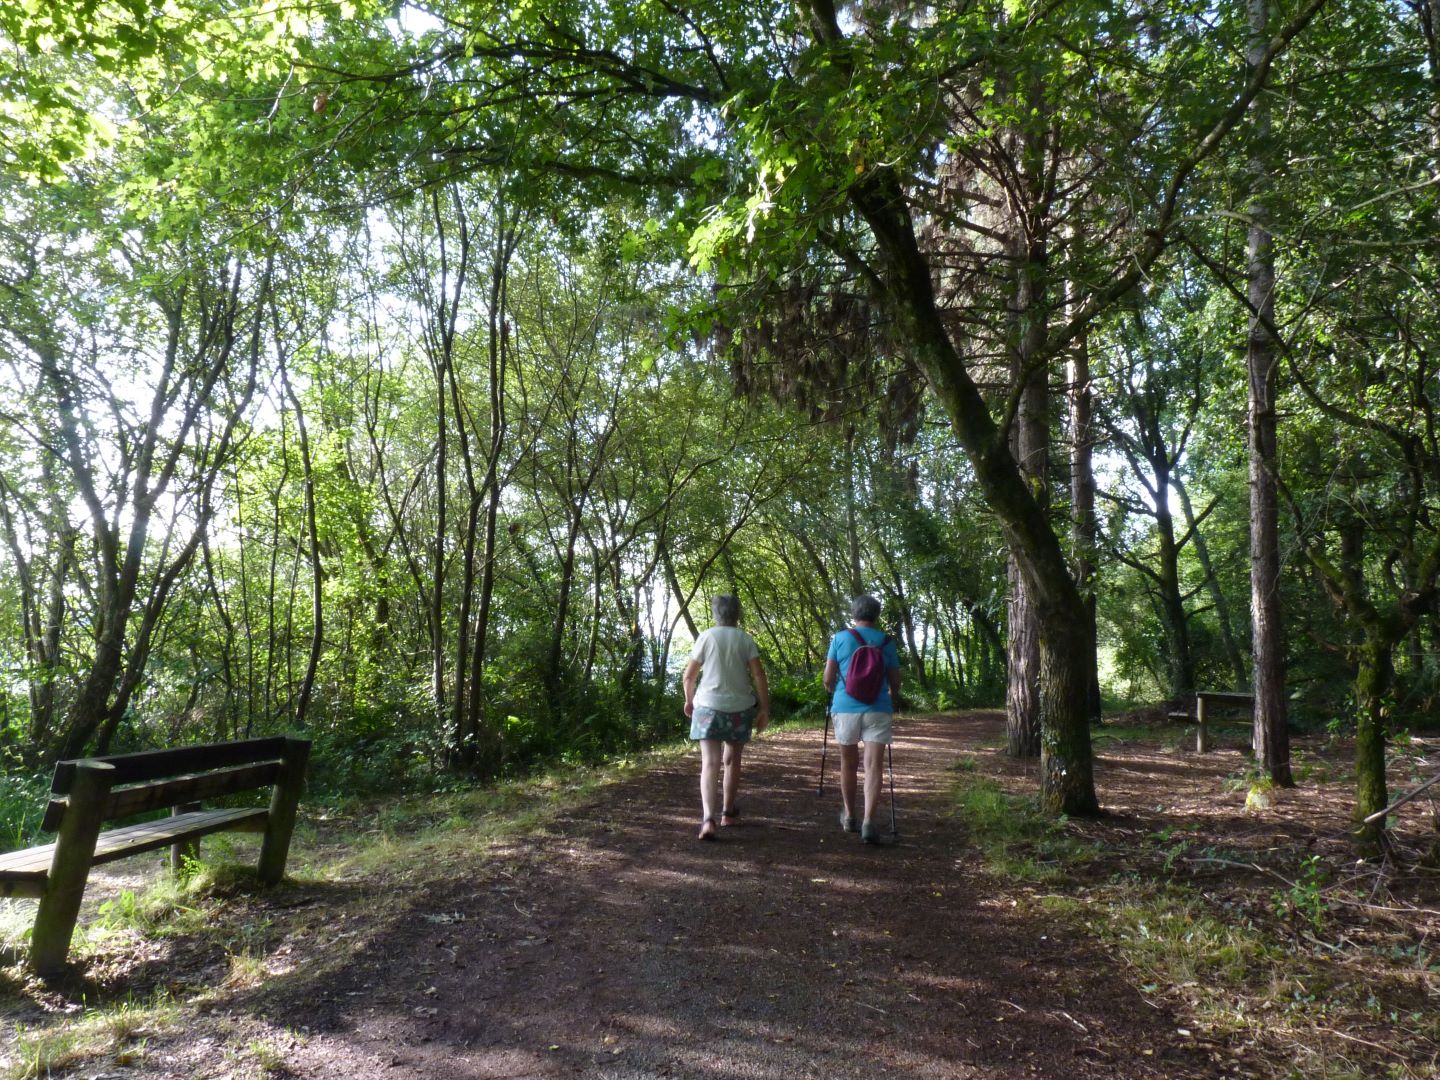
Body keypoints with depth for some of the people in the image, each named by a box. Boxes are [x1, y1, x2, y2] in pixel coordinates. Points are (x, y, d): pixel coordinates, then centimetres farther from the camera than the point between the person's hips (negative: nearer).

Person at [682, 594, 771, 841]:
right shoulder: (745, 639, 3)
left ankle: (708, 818, -23)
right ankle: (728, 812, 31)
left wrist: (689, 701, 19)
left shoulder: (706, 637, 1)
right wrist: (765, 709, -1)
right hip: (740, 707, 2)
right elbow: (759, 675, -5)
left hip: (708, 706, -2)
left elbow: (689, 676, 3)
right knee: (732, 760, 19)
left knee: (710, 763, -6)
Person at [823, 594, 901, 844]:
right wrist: (893, 701, 30)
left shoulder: (840, 638, 3)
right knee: (874, 766, -2)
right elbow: (895, 682, 10)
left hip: (845, 708, 1)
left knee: (848, 763, 16)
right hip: (878, 710, 0)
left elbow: (828, 679, 3)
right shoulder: (887, 641, 5)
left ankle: (849, 817, 30)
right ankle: (868, 823, -15)